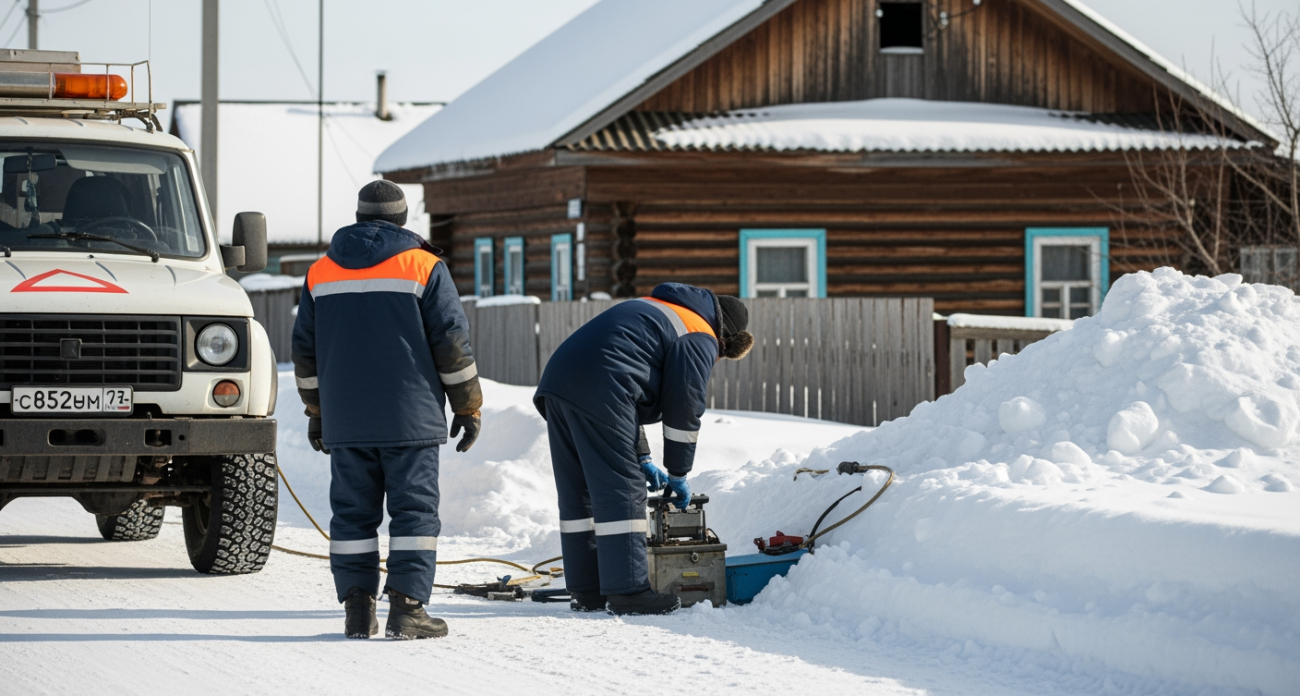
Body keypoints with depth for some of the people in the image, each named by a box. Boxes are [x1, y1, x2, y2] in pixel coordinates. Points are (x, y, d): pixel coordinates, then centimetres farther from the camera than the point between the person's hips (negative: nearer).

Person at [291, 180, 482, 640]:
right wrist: (468, 407, 4)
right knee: (414, 510, -1)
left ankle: (357, 610, 4)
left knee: (353, 511, 7)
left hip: (345, 423, 3)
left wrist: (316, 410, 24)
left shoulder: (321, 272, 10)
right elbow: (452, 344, -3)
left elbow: (306, 350, 15)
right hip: (409, 420, -3)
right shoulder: (423, 266, -2)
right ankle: (406, 607, -9)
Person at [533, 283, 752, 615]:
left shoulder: (653, 312, 33)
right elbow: (683, 411, 3)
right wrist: (678, 476, 14)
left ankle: (586, 591, 17)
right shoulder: (701, 340, 5)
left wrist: (641, 458, 31)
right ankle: (627, 590, -6)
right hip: (597, 391, -9)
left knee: (578, 491, 13)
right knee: (622, 490, -4)